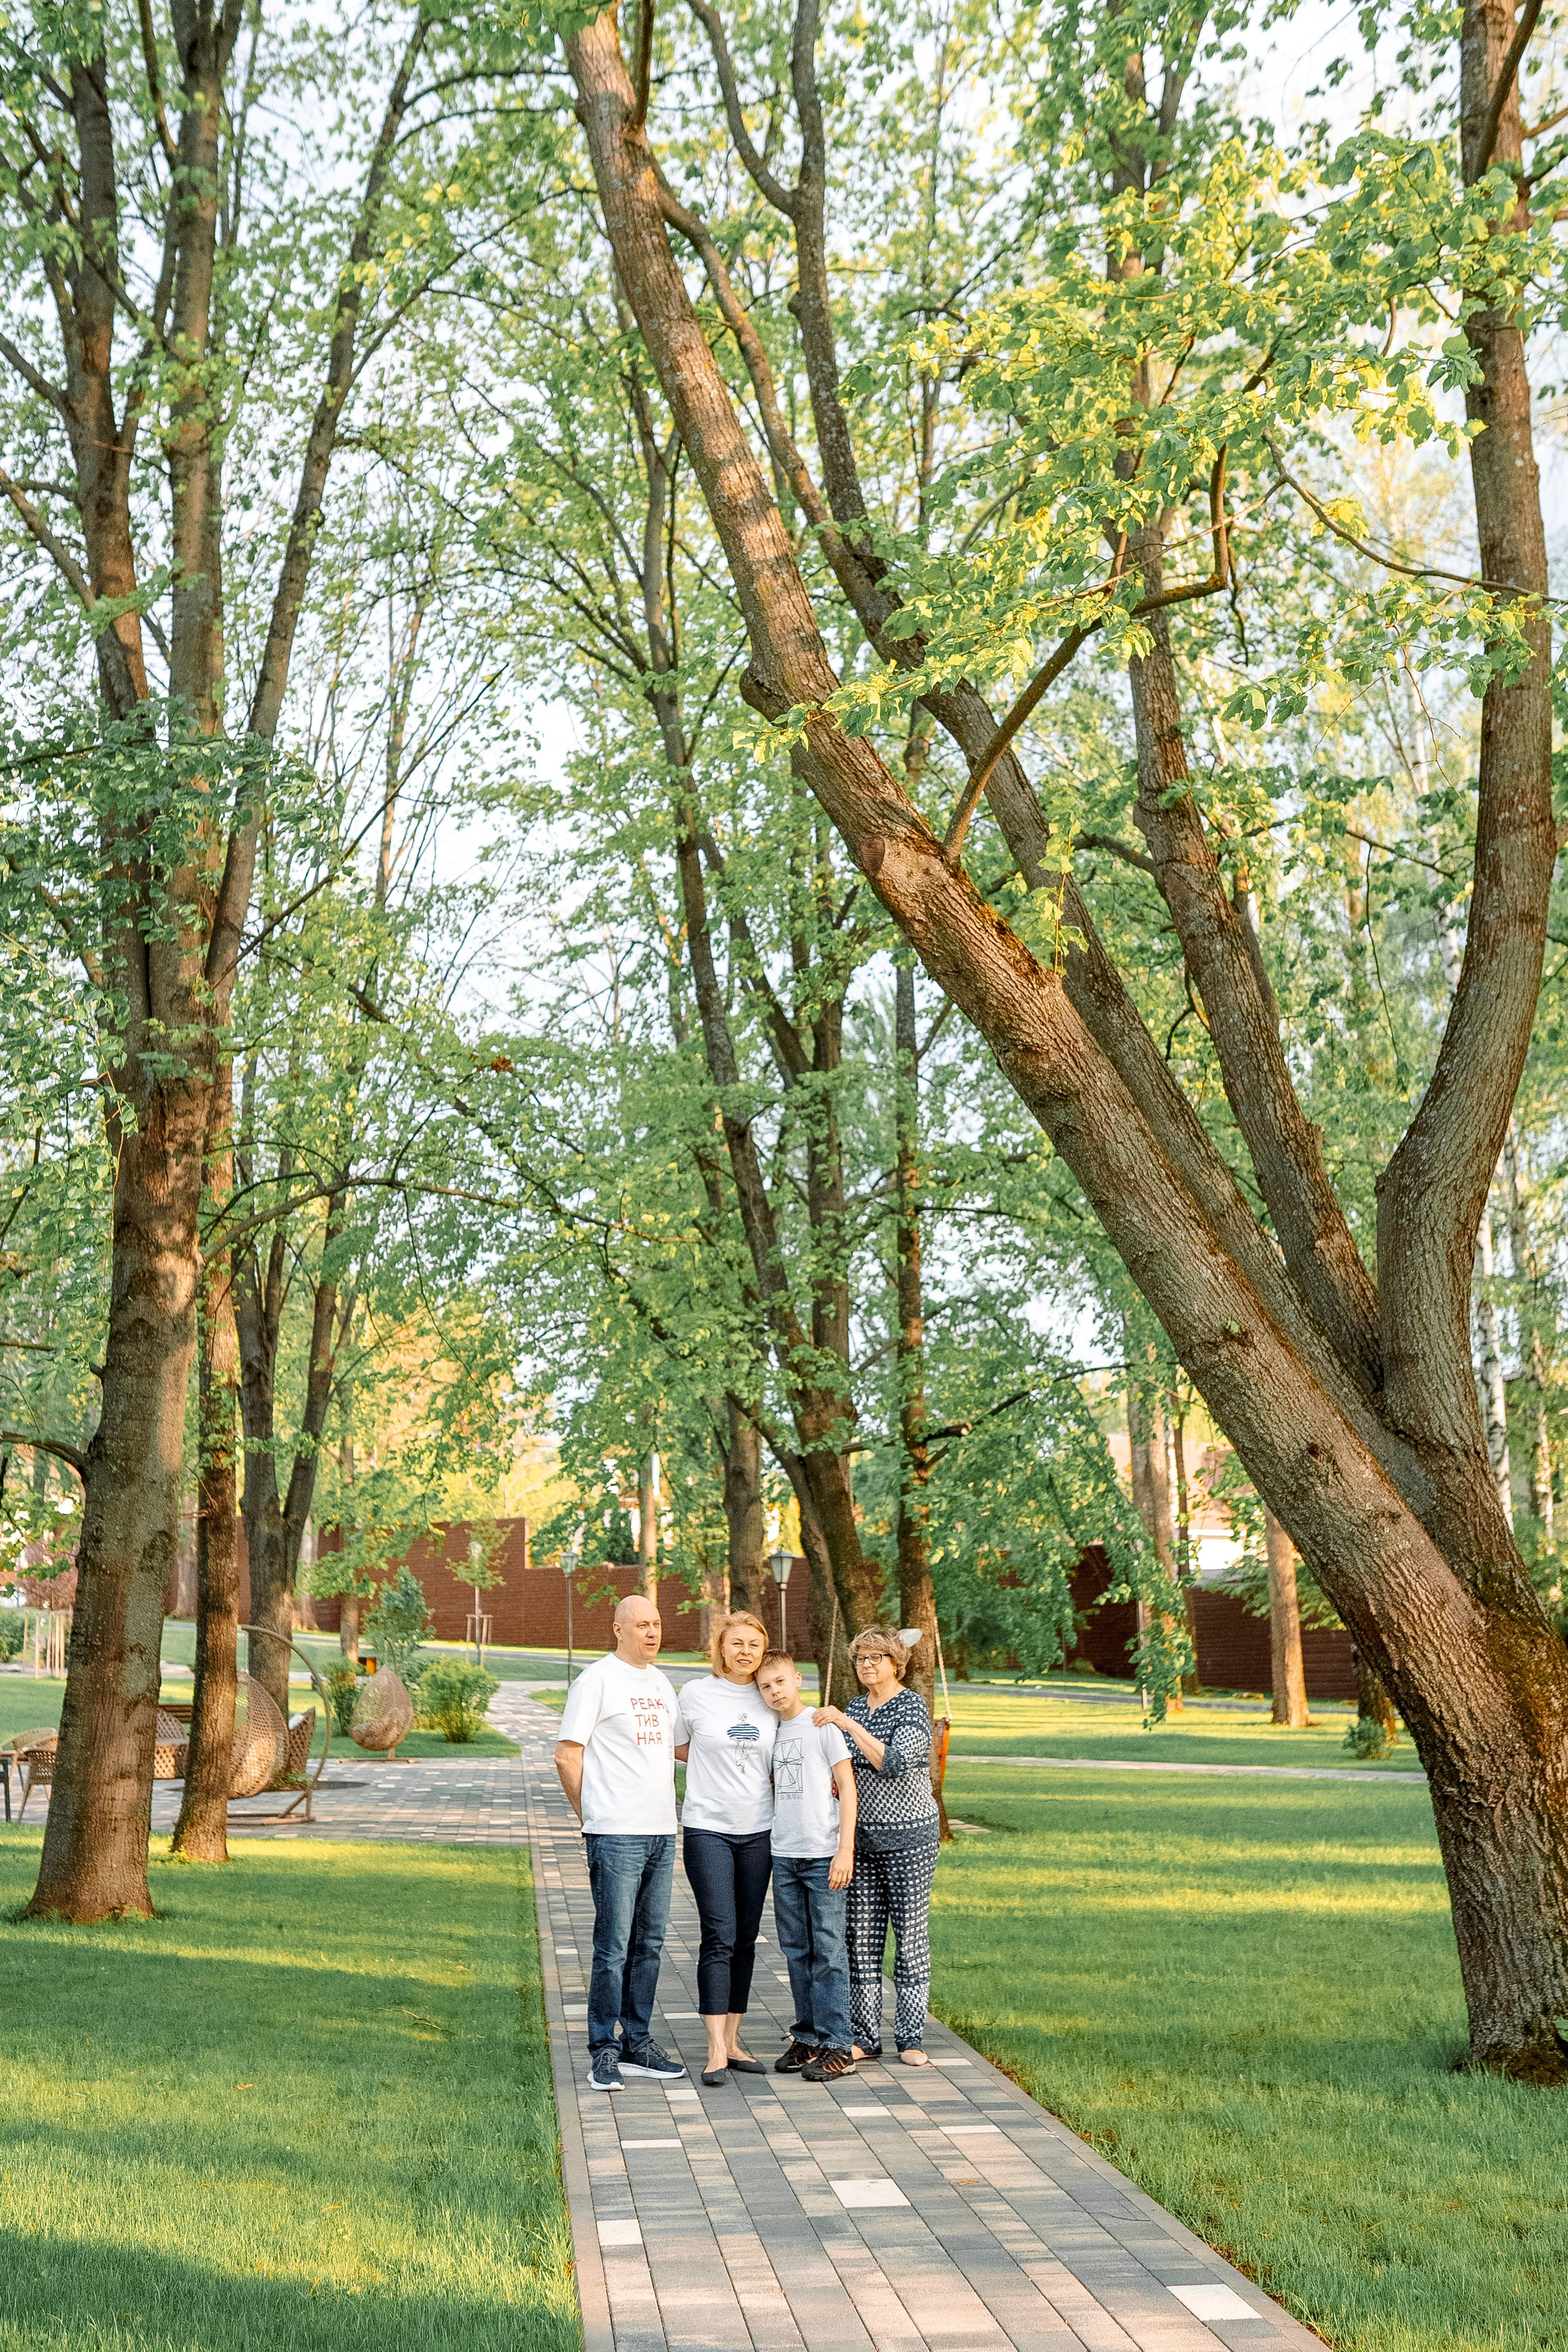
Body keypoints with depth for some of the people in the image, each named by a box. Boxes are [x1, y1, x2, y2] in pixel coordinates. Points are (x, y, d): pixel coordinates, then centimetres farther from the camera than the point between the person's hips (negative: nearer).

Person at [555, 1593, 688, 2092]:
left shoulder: (661, 1684, 16)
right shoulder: (597, 1679, -6)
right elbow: (567, 1755, -8)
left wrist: (666, 1805, 16)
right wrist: (591, 1817, -3)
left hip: (661, 1832, 7)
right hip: (616, 1834, -7)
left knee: (649, 1944, 11)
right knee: (613, 1947, -4)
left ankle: (638, 2046, 20)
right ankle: (603, 2051, 5)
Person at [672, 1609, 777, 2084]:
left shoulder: (771, 1699, 7)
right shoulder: (696, 1693, -1)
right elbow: (680, 1748, 12)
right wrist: (722, 1764, 4)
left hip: (758, 1831, 4)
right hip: (708, 1827, -3)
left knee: (746, 1938, 7)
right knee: (720, 1935, -11)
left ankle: (732, 2040, 15)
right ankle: (716, 2049, -11)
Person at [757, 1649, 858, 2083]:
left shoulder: (823, 1726, -5)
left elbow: (847, 1787, -7)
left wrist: (845, 1850, -12)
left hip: (823, 1856, -6)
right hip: (784, 1855, 6)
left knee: (829, 1951, -4)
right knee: (796, 1951, 10)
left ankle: (838, 2047, -1)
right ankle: (808, 2039, 18)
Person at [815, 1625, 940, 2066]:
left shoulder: (912, 1707, -8)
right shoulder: (854, 1707, 12)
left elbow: (893, 1762, -23)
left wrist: (846, 1723, -24)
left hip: (909, 1835, -6)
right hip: (862, 1836, 6)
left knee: (910, 1934, -2)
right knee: (862, 1936, 4)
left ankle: (911, 2037, 5)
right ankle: (865, 2036, 11)